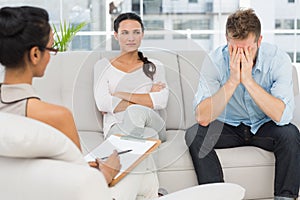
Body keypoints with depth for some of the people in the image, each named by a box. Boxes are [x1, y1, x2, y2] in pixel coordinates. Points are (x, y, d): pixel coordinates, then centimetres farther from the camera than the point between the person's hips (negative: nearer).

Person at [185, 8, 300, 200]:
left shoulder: (278, 59, -21)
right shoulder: (215, 61, -20)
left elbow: (283, 116, -32)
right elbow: (202, 118, -28)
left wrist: (248, 80, -37)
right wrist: (233, 80, -36)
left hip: (265, 126, 0)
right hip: (229, 126, 1)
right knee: (194, 134, -25)